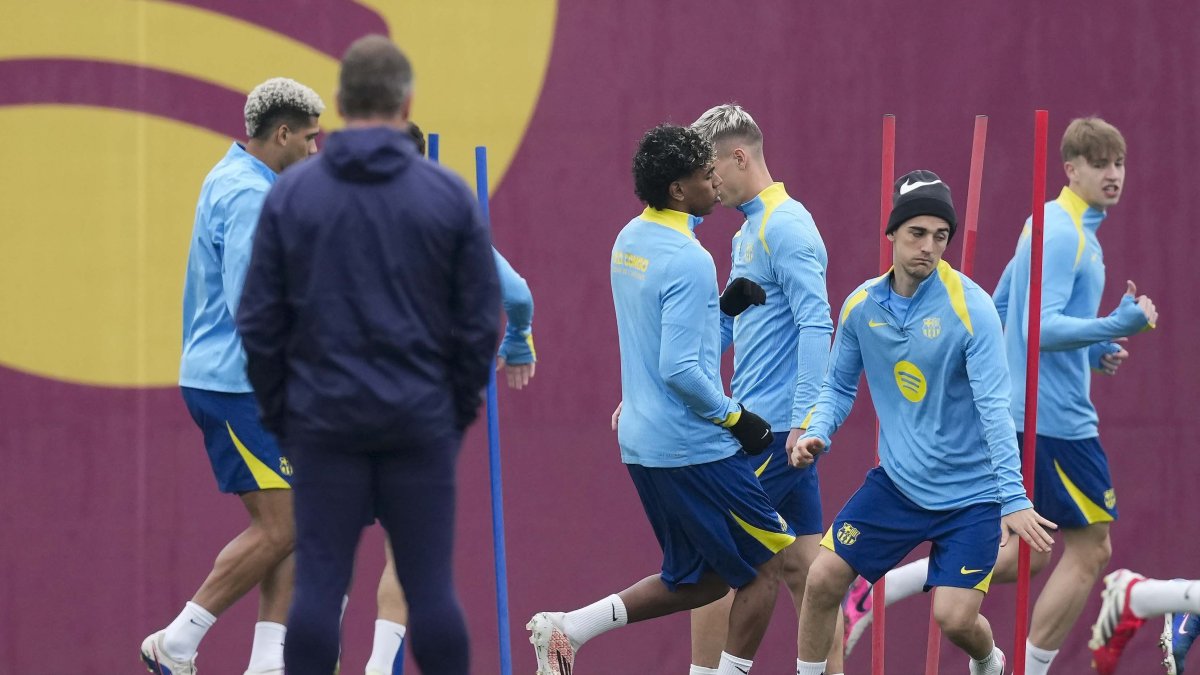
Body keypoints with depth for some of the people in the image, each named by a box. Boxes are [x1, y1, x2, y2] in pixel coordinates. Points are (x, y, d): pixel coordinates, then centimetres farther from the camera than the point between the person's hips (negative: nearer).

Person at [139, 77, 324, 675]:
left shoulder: (229, 181, 17)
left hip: (220, 375, 10)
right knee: (277, 530, -9)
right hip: (236, 384, -10)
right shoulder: (250, 195, -16)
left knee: (293, 525, 6)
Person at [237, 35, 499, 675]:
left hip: (324, 420, 0)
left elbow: (259, 320, 0)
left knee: (319, 583, 0)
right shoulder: (449, 195, -2)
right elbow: (480, 321, 0)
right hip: (420, 422, 0)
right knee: (430, 585, 2)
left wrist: (275, 410, 11)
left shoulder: (291, 193, -1)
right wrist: (461, 408, 12)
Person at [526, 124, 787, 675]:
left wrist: (726, 302, 15)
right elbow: (681, 369, -22)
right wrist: (736, 418, -10)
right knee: (766, 562, 4)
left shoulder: (629, 241, 7)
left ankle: (568, 628, 6)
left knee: (697, 581, 15)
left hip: (643, 442, 9)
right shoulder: (688, 261, -18)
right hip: (692, 445, -9)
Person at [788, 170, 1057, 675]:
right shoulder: (862, 306, -4)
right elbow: (839, 385, 10)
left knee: (953, 617, -12)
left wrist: (1014, 498, -30)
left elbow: (993, 406, -23)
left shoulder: (971, 307, -19)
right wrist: (817, 434, -11)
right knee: (823, 580, -3)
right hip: (897, 482, 5)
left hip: (970, 494, -4)